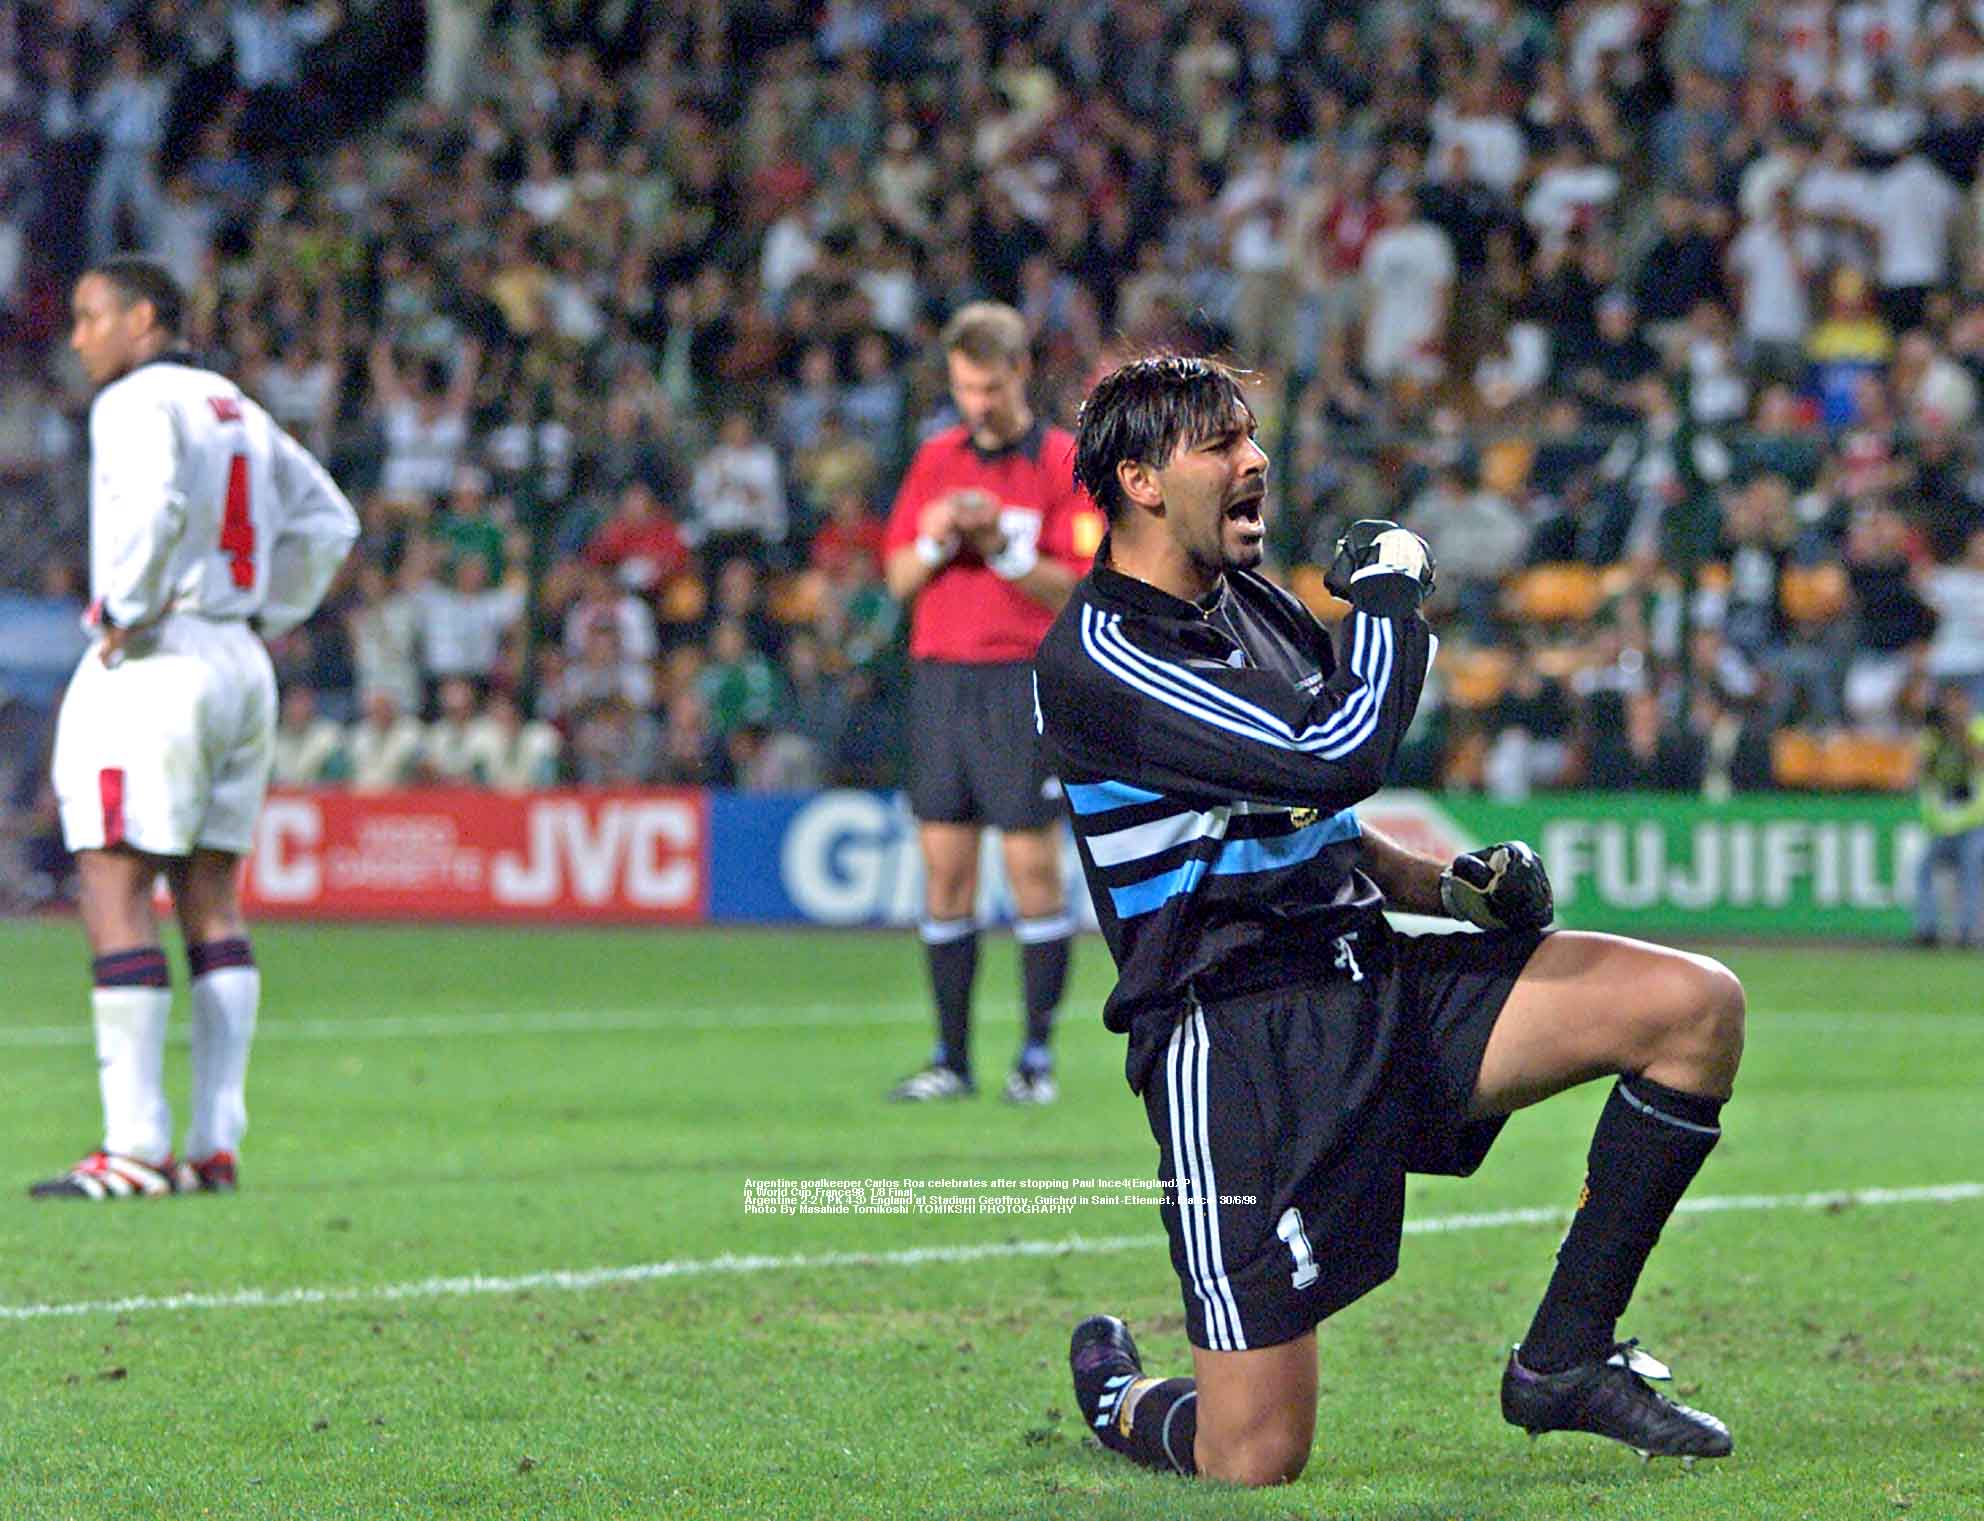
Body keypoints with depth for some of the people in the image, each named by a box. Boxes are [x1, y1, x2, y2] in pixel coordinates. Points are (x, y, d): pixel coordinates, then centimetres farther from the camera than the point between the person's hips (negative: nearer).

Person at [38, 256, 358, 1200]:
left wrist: (124, 617, -16)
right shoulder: (236, 408, 17)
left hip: (155, 663, -9)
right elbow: (327, 522, 23)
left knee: (114, 891, -9)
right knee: (210, 897, 9)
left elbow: (153, 510, -27)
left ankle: (135, 1148, -15)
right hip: (240, 664, 9)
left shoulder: (137, 404, -9)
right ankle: (215, 1146, 6)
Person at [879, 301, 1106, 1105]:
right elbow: (899, 580, 12)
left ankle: (1036, 1057, 1)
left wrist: (1004, 548, -19)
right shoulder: (936, 459, 13)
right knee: (945, 869, 3)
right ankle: (951, 1058, 7)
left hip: (1024, 681, -4)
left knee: (1034, 868, -4)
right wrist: (934, 542, -8)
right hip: (940, 676, 5)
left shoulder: (1064, 462, -1)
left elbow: (1079, 591, -7)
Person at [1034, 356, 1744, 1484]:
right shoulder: (1097, 658, -14)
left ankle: (1565, 1358, 2)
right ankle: (1115, 1394, 25)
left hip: (1375, 986, 8)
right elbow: (1339, 759, -25)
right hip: (1236, 1042, -8)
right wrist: (1393, 597, -9)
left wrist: (1452, 885, 9)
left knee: (1695, 1007, -8)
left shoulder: (1261, 606, 16)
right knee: (1255, 1464, -13)